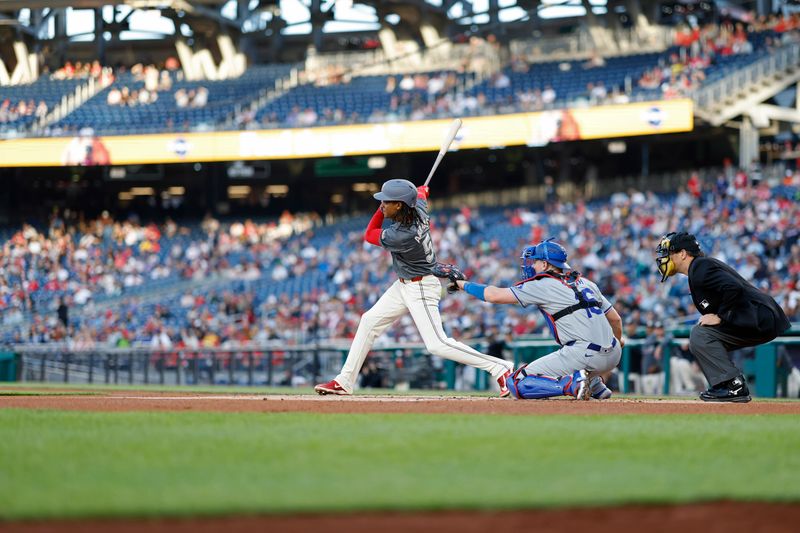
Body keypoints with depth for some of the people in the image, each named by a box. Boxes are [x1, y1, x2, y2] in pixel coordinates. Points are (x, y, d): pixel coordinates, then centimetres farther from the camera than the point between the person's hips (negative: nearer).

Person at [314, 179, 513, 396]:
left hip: (421, 288, -10)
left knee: (437, 344, -15)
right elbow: (421, 193, 17)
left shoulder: (402, 236, -31)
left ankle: (501, 369, -10)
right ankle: (345, 381, 18)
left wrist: (383, 209, -9)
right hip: (403, 286, 10)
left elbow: (369, 235, -12)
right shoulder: (419, 207, -10)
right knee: (370, 321, 12)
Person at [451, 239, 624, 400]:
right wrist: (618, 340, 44)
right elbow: (615, 319, 23)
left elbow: (495, 295, 0)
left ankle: (572, 383, -17)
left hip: (585, 356, -8)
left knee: (517, 384, -2)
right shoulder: (585, 283, 19)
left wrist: (462, 283, 13)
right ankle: (596, 385, 19)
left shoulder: (543, 286, 0)